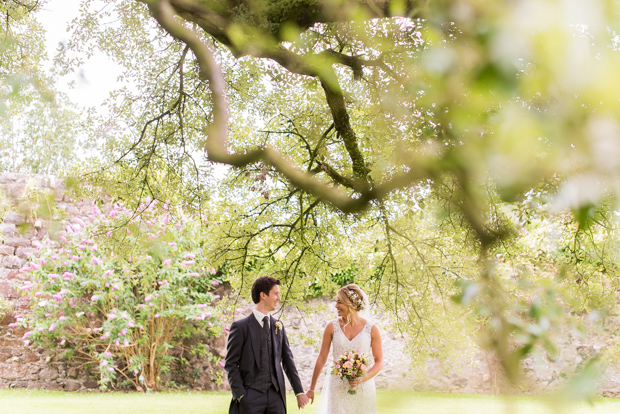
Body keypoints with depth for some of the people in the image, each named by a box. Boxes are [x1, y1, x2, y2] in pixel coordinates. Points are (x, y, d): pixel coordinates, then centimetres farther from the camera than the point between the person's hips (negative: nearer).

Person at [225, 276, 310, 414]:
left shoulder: (278, 326, 12)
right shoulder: (240, 326, -4)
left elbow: (287, 360, 14)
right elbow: (230, 364, -4)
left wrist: (299, 392, 11)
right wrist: (240, 396, -11)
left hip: (276, 396, 4)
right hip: (250, 397, -4)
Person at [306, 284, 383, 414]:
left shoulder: (371, 329, -4)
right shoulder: (332, 327, -2)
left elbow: (379, 362, 1)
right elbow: (321, 359, 4)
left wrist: (362, 379, -15)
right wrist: (311, 389, 6)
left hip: (362, 388, 0)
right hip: (337, 388, 0)